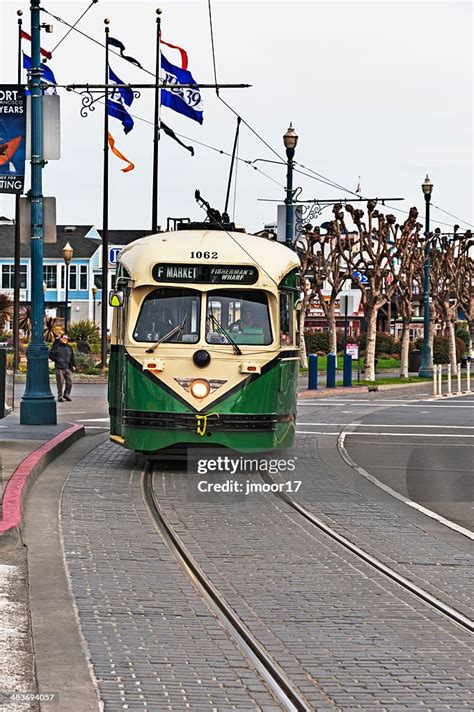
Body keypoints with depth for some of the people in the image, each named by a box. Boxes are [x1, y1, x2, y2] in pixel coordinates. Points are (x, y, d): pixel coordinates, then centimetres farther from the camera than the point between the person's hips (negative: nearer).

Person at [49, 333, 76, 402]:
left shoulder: (69, 348, 19)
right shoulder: (56, 347, 3)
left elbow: (72, 358, 24)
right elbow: (51, 355, -1)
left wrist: (73, 365, 15)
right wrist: (57, 360, -9)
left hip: (68, 368, 5)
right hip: (59, 368, -5)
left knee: (69, 382, 0)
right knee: (60, 383, -5)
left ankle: (66, 394, 17)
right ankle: (60, 396, 4)